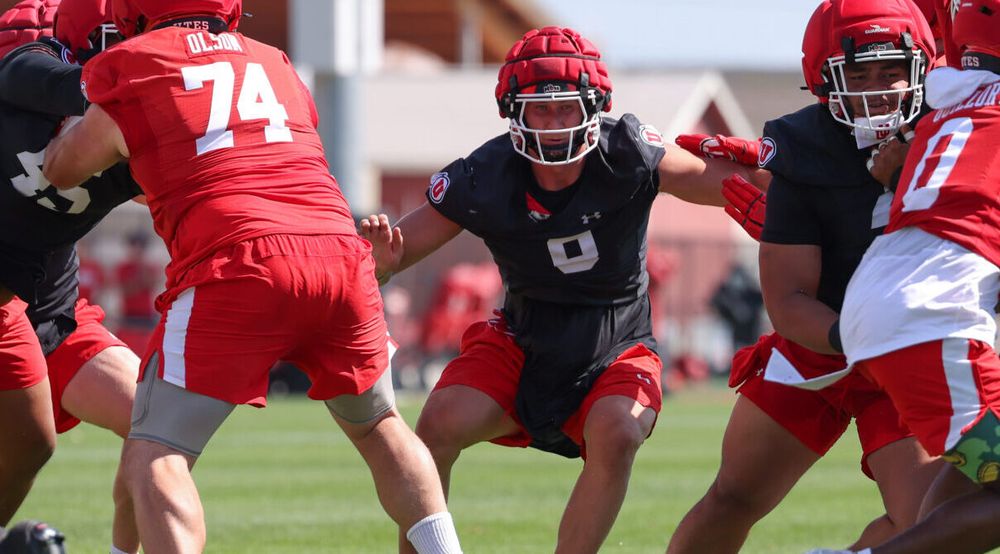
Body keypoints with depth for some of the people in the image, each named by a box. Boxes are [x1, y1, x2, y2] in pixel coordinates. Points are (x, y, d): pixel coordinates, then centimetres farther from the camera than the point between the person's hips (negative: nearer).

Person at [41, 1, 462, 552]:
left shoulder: (127, 68, 11)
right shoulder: (273, 64, 24)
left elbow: (61, 171, 26)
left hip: (236, 264, -5)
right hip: (340, 251, 5)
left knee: (153, 460, 0)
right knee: (378, 426, 27)